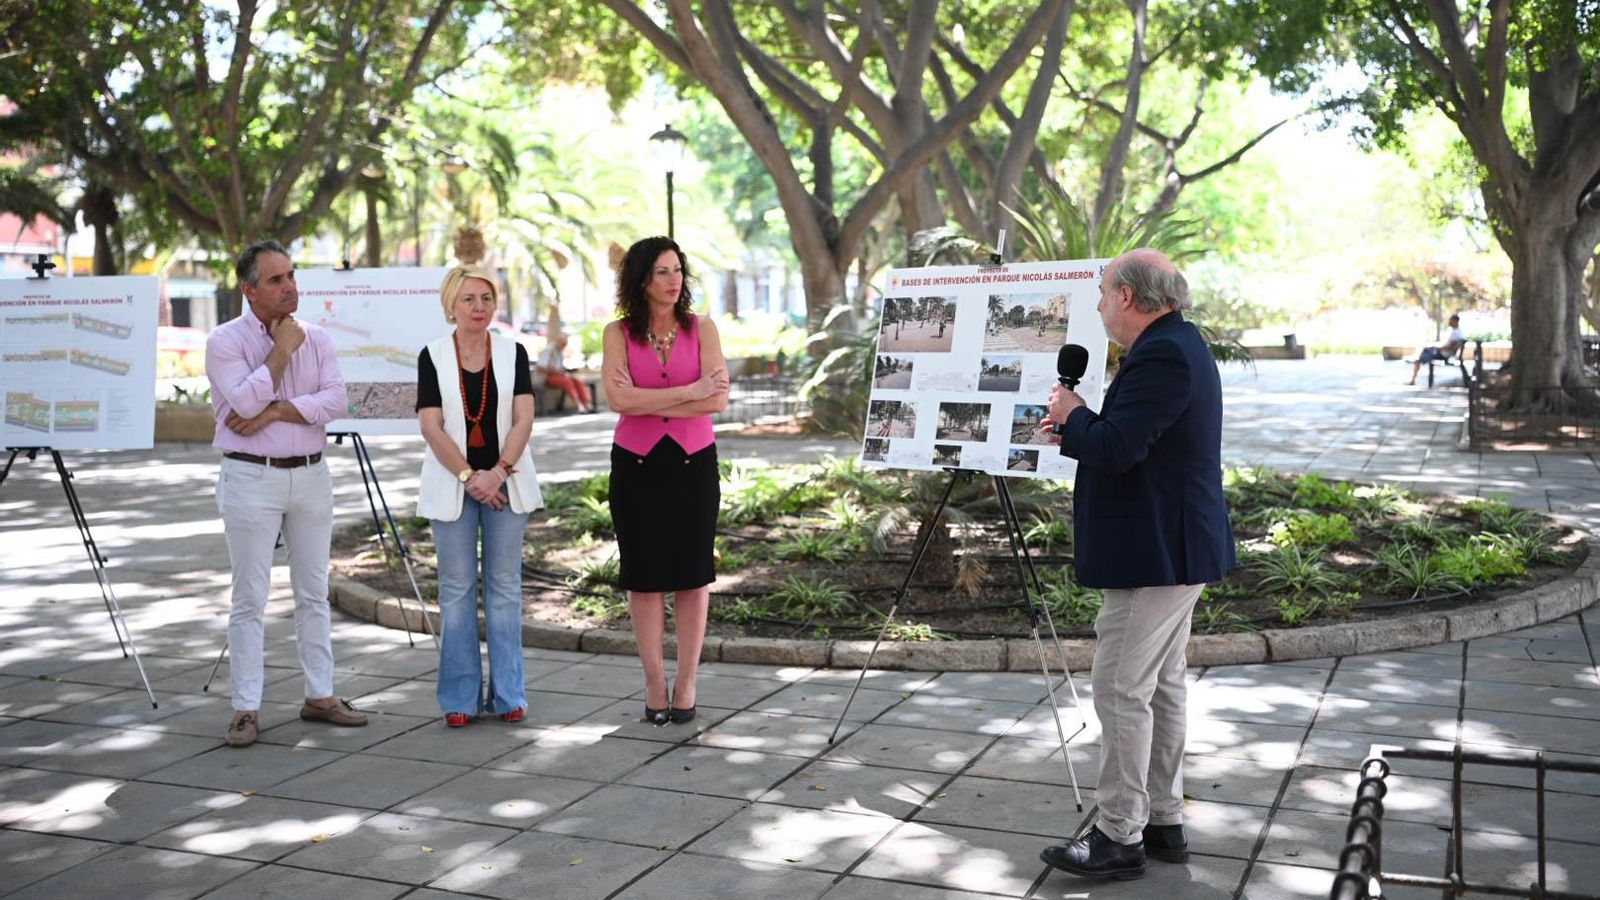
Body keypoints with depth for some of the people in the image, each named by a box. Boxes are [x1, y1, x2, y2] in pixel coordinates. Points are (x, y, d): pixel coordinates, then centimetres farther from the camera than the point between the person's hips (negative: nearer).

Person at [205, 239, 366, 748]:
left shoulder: (316, 339, 7)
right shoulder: (226, 340, -5)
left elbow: (335, 401, -6)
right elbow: (245, 402, -19)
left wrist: (274, 412, -15)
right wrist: (281, 350, -12)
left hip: (310, 476, 4)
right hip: (252, 478, -4)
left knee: (314, 592, 10)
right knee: (250, 599, 0)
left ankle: (320, 696, 19)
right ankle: (246, 709, 7)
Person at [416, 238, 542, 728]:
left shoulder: (513, 352, 4)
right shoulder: (432, 356, 1)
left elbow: (523, 419, -3)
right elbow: (432, 426, -5)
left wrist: (499, 471, -16)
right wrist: (470, 477, -13)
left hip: (505, 482, 1)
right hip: (452, 484, -1)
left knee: (505, 587, 4)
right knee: (457, 589, 3)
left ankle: (507, 694, 11)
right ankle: (460, 697, 11)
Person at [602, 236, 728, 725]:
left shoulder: (702, 328, 1)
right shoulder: (618, 333, 0)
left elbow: (718, 399, -11)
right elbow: (620, 399, -15)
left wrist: (648, 402, -14)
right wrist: (690, 392, -15)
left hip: (693, 461, 0)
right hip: (636, 463, 0)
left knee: (692, 573, 4)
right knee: (645, 575, 4)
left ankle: (686, 683, 14)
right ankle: (655, 684, 15)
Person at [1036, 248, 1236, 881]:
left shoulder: (1161, 357, -20)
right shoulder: (1177, 345, 14)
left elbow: (1115, 450, -26)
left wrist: (1072, 415, -7)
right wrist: (1079, 430, 7)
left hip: (1154, 556, -11)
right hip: (1173, 550, 11)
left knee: (1122, 691, -5)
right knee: (1162, 686, 16)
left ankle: (1119, 838, 3)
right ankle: (1164, 820, 26)